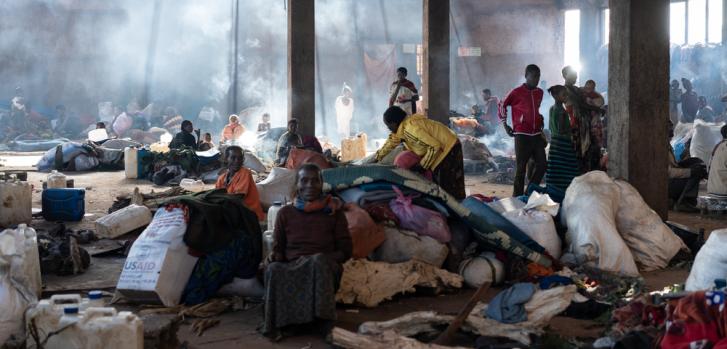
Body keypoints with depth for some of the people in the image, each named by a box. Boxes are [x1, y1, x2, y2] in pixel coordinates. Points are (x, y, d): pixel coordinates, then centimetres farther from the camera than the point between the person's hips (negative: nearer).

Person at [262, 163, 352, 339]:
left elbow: (345, 250, 8)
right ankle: (276, 323, -28)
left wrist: (325, 259, -11)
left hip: (324, 266, -1)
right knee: (273, 269, -34)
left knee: (319, 260, -38)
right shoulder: (286, 213, 18)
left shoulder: (333, 211, 13)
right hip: (291, 266, 1)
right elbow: (277, 250, 17)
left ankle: (325, 322, -38)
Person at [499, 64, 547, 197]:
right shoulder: (517, 92, -5)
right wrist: (505, 125, 1)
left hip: (537, 134, 6)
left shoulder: (539, 93, 12)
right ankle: (517, 196, 6)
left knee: (542, 165, 3)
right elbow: (502, 105, 5)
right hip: (522, 135, -6)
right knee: (521, 167, -2)